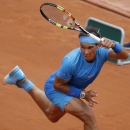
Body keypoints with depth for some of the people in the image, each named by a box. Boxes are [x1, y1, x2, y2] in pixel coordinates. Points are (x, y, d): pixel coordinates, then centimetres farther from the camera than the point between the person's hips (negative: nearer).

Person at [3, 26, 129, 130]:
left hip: (72, 88, 7)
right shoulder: (71, 61, -40)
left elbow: (124, 55, -41)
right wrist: (82, 94, -28)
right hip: (56, 88, -7)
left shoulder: (101, 52, -29)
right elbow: (58, 85, -26)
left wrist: (114, 45, -60)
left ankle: (22, 81, 47)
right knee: (88, 116, -28)